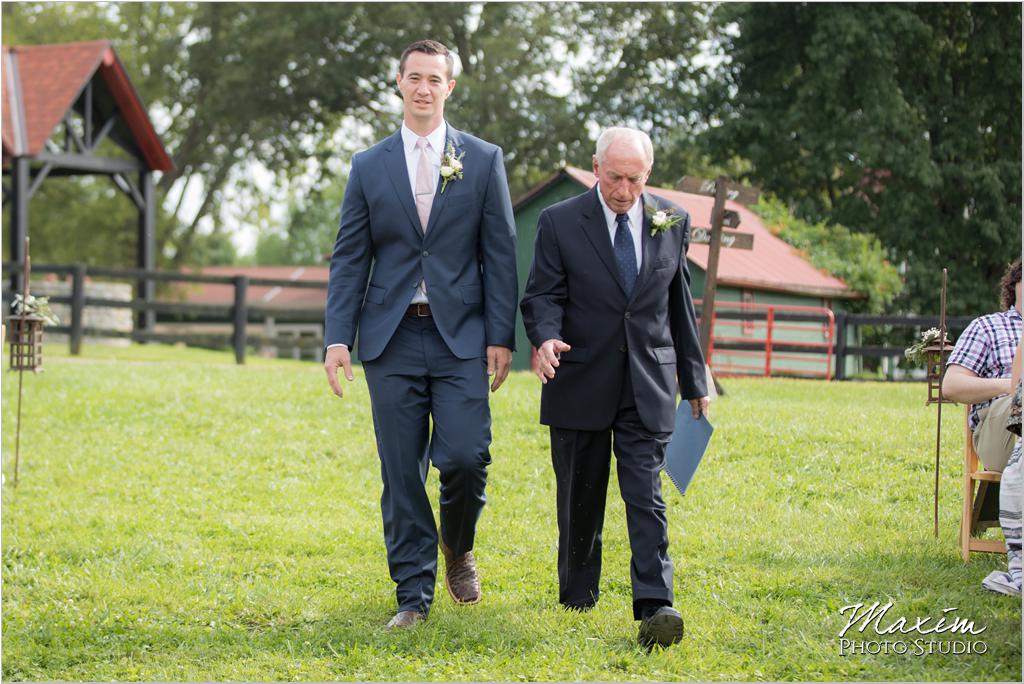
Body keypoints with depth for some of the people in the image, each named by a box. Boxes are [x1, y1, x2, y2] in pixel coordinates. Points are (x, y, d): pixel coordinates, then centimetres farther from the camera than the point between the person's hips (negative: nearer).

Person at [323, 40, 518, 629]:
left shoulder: (483, 160, 6)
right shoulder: (370, 167, 8)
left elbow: (500, 253, 4)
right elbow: (349, 259, 7)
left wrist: (501, 336, -4)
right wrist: (338, 337, -2)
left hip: (461, 337, -1)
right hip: (393, 339, 1)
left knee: (465, 457, -11)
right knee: (401, 474, 2)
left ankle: (458, 547, 19)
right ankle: (414, 594, 11)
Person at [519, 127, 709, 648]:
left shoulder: (672, 223, 5)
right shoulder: (560, 223, -2)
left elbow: (680, 307, 12)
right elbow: (542, 296, -4)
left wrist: (694, 381, 15)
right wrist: (546, 337, -27)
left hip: (648, 388, 1)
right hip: (581, 384, 0)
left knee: (645, 495, -10)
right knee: (580, 499, 10)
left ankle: (654, 606, -17)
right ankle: (577, 594, 28)